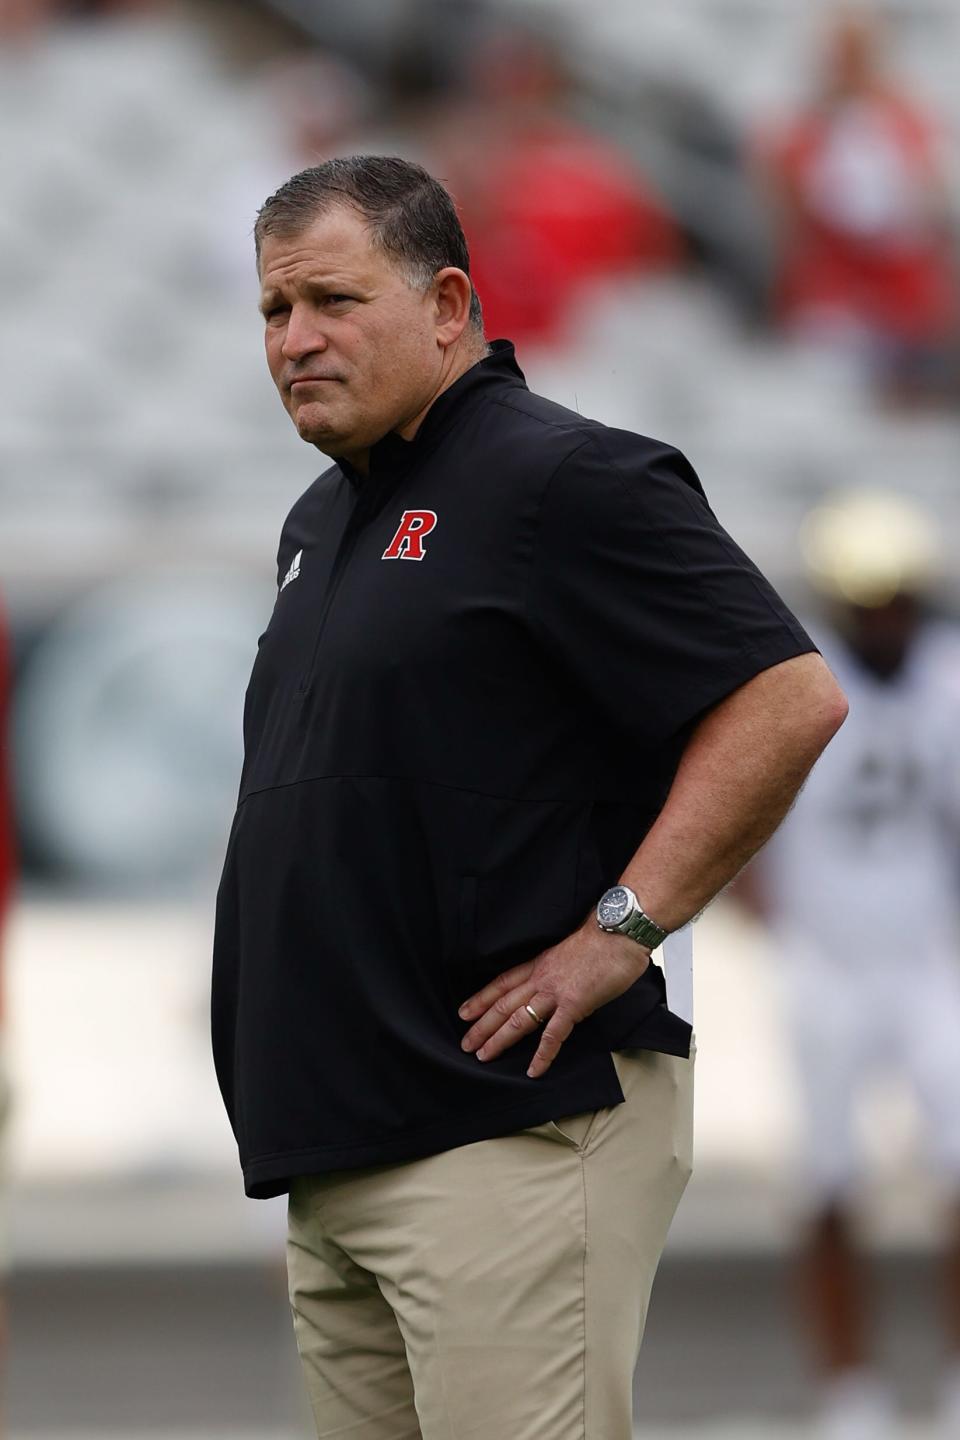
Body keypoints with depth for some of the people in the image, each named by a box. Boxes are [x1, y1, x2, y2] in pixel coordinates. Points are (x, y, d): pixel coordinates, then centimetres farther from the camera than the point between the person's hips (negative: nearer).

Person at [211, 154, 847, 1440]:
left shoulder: (563, 482, -9)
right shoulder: (321, 522, 21)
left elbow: (789, 700, -17)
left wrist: (619, 932, -18)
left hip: (507, 1129, -9)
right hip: (332, 1151, 10)